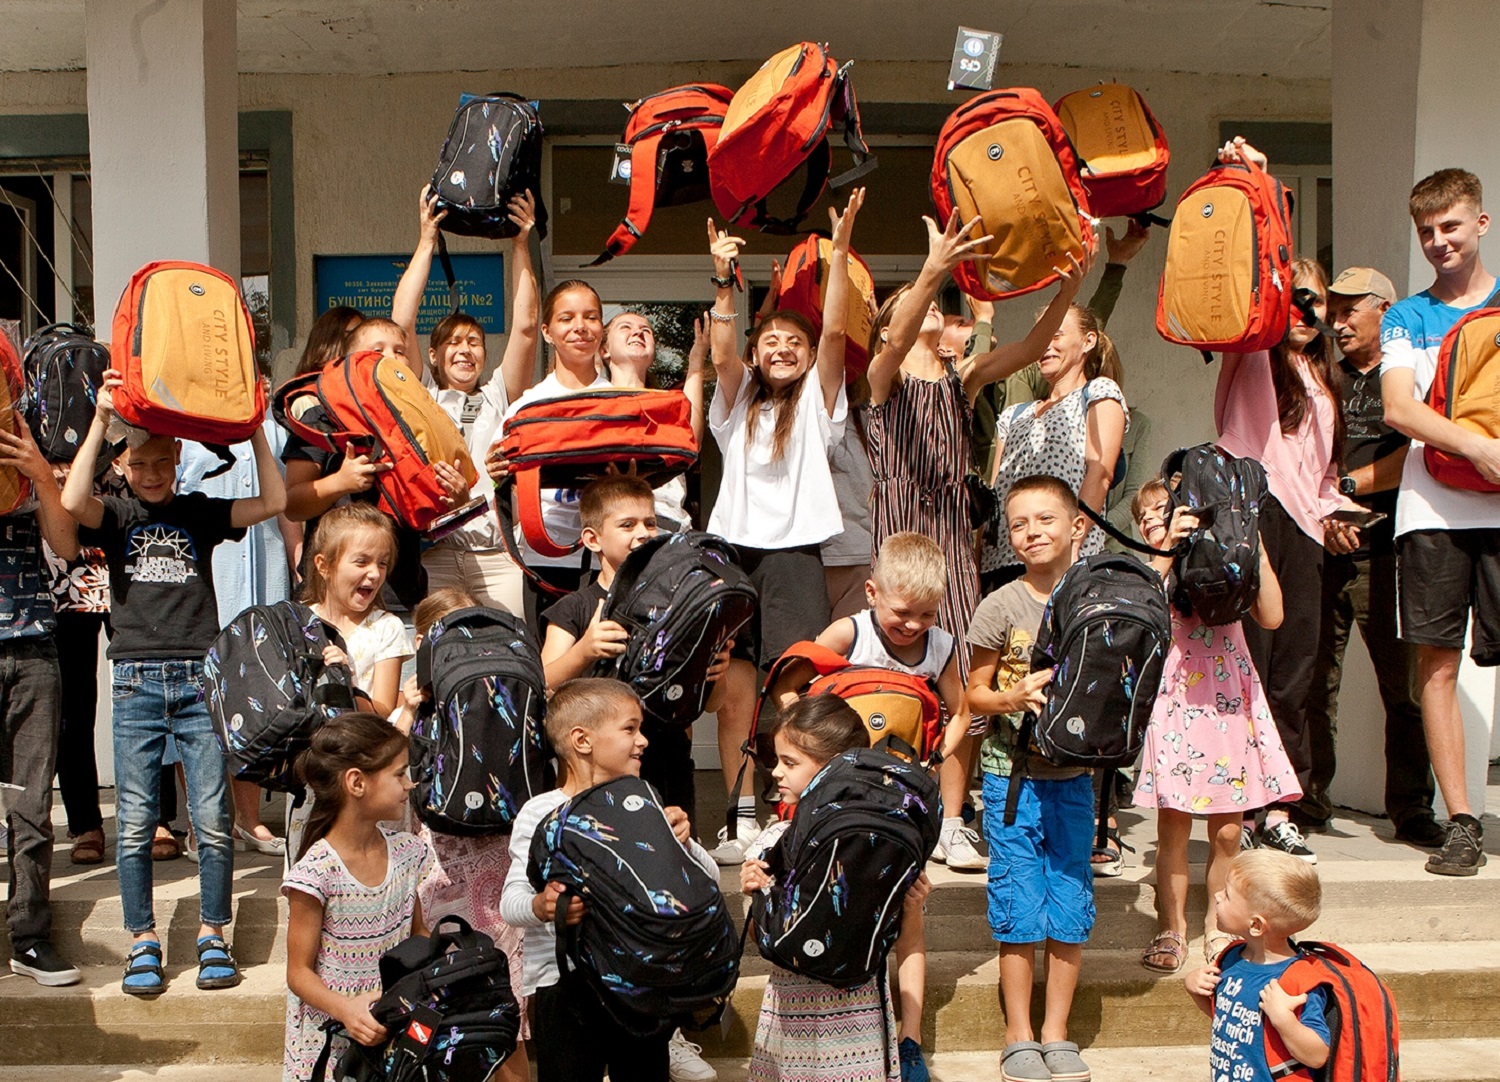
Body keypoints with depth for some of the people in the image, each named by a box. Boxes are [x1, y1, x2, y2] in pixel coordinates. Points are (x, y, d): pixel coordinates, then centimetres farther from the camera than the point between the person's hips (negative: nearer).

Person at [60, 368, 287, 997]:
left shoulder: (201, 513, 10)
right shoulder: (116, 515, 7)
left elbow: (274, 502, -4)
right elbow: (72, 500, -15)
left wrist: (253, 428, -6)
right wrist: (101, 419, -16)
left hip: (201, 678, 0)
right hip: (136, 681, 0)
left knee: (212, 818, -1)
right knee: (135, 821, 1)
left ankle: (212, 936, 13)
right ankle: (143, 942, 14)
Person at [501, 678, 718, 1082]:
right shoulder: (541, 814, -7)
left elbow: (709, 879, 4)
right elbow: (511, 900, -15)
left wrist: (684, 844, -15)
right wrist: (540, 907, -36)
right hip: (566, 986, -4)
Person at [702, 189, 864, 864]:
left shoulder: (815, 404, 12)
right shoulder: (737, 404, 15)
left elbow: (835, 332, -2)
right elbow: (720, 356, -4)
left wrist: (840, 250, -12)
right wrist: (723, 281, -17)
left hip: (795, 551, -1)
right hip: (733, 549, 2)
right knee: (734, 692, -1)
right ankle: (741, 820, 6)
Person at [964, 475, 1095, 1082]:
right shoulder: (1001, 607, -7)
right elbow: (974, 693, -2)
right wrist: (1014, 698, -21)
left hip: (1072, 776, 3)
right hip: (1012, 775, -3)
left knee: (1071, 907, 7)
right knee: (1020, 908, 2)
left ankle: (1056, 1033, 22)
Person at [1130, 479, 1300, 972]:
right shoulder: (1151, 571, 4)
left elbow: (1271, 617, -4)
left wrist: (1255, 548, -6)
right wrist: (1169, 548, -20)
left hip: (1231, 706, 2)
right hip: (1175, 706, -2)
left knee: (1227, 831, 6)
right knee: (1173, 826, 1)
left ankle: (1217, 926, 22)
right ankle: (1172, 928, 15)